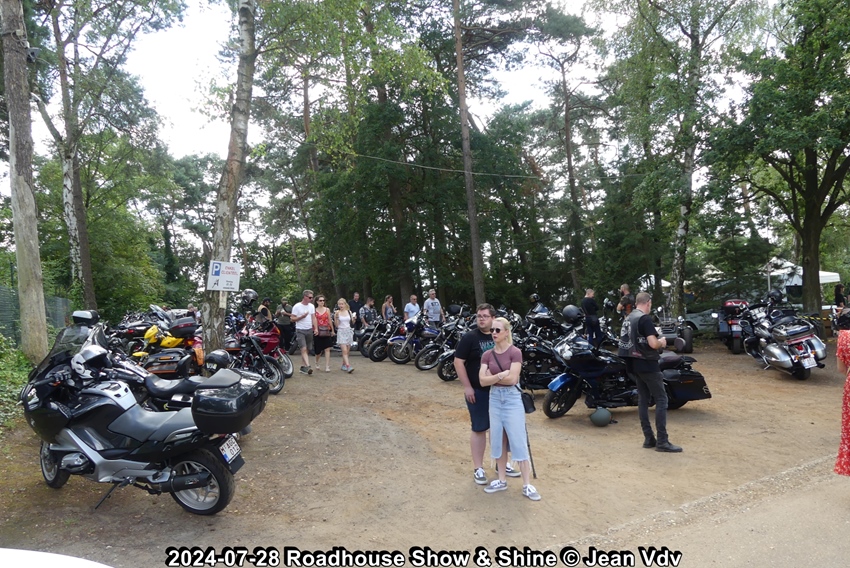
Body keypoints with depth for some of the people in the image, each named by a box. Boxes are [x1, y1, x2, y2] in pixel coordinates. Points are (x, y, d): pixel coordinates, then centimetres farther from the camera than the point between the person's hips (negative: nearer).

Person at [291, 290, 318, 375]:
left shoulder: (311, 306, 11)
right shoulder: (297, 306, -5)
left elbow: (314, 318, 9)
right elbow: (292, 319, -5)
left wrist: (316, 328, -2)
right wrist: (302, 316, -18)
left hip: (309, 330, 5)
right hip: (300, 330, -5)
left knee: (308, 350, 7)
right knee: (304, 349, -14)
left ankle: (303, 366, 17)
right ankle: (308, 366, -24)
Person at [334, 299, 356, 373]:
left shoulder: (349, 312, 6)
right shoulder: (337, 313, -1)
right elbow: (336, 325, -4)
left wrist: (354, 319, -7)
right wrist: (336, 317, -16)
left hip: (349, 331, 3)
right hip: (341, 332, -3)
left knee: (347, 351, 8)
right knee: (344, 351, -13)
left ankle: (344, 365, 25)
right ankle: (348, 367, -21)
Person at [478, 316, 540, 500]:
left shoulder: (515, 352, -10)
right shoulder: (487, 355, 3)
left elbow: (512, 379, -19)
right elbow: (482, 381, -6)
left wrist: (492, 377, -8)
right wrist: (501, 375, -15)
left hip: (512, 398, -5)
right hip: (495, 398, 5)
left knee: (519, 442, -1)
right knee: (498, 441, 12)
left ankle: (527, 485, 8)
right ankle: (502, 480, 25)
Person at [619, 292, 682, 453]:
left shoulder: (627, 319, 12)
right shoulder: (645, 318, -15)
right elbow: (653, 344, -24)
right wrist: (662, 342, -2)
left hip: (635, 364, 9)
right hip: (647, 364, -9)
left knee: (643, 400, 11)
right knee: (661, 399, -4)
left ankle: (648, 438, 14)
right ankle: (662, 441, -5)